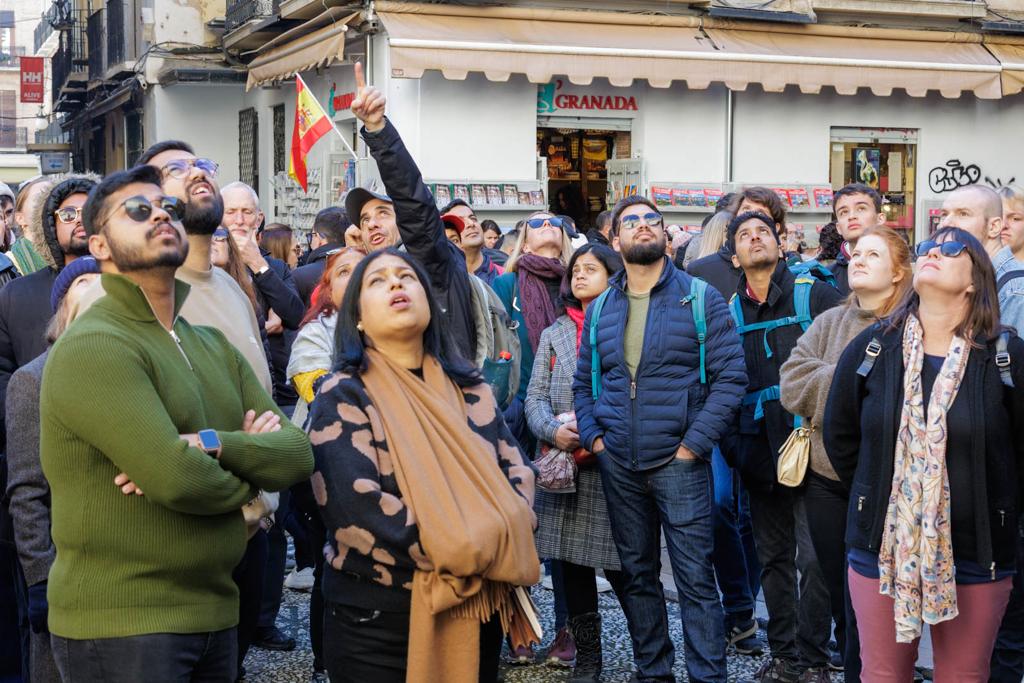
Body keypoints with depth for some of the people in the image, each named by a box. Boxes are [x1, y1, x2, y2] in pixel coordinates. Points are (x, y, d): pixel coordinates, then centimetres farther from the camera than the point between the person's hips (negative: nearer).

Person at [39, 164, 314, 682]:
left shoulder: (213, 346, 13)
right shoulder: (94, 346, -13)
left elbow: (297, 455, 2)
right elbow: (177, 480, -24)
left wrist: (213, 444, -17)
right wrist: (247, 471, -3)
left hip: (214, 612, 7)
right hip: (119, 625, -7)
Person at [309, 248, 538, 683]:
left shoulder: (469, 389, 8)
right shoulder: (344, 397, -9)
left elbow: (515, 473, 5)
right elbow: (358, 507, -20)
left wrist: (501, 547, -15)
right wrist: (467, 552, -19)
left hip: (476, 610, 5)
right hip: (378, 620, -5)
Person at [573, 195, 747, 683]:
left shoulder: (701, 299, -2)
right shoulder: (600, 308, 10)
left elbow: (730, 377, -6)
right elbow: (584, 381, 16)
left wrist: (695, 443, -12)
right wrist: (593, 436, 1)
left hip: (679, 461, -4)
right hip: (618, 464, 4)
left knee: (695, 578, -4)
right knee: (637, 574, 12)